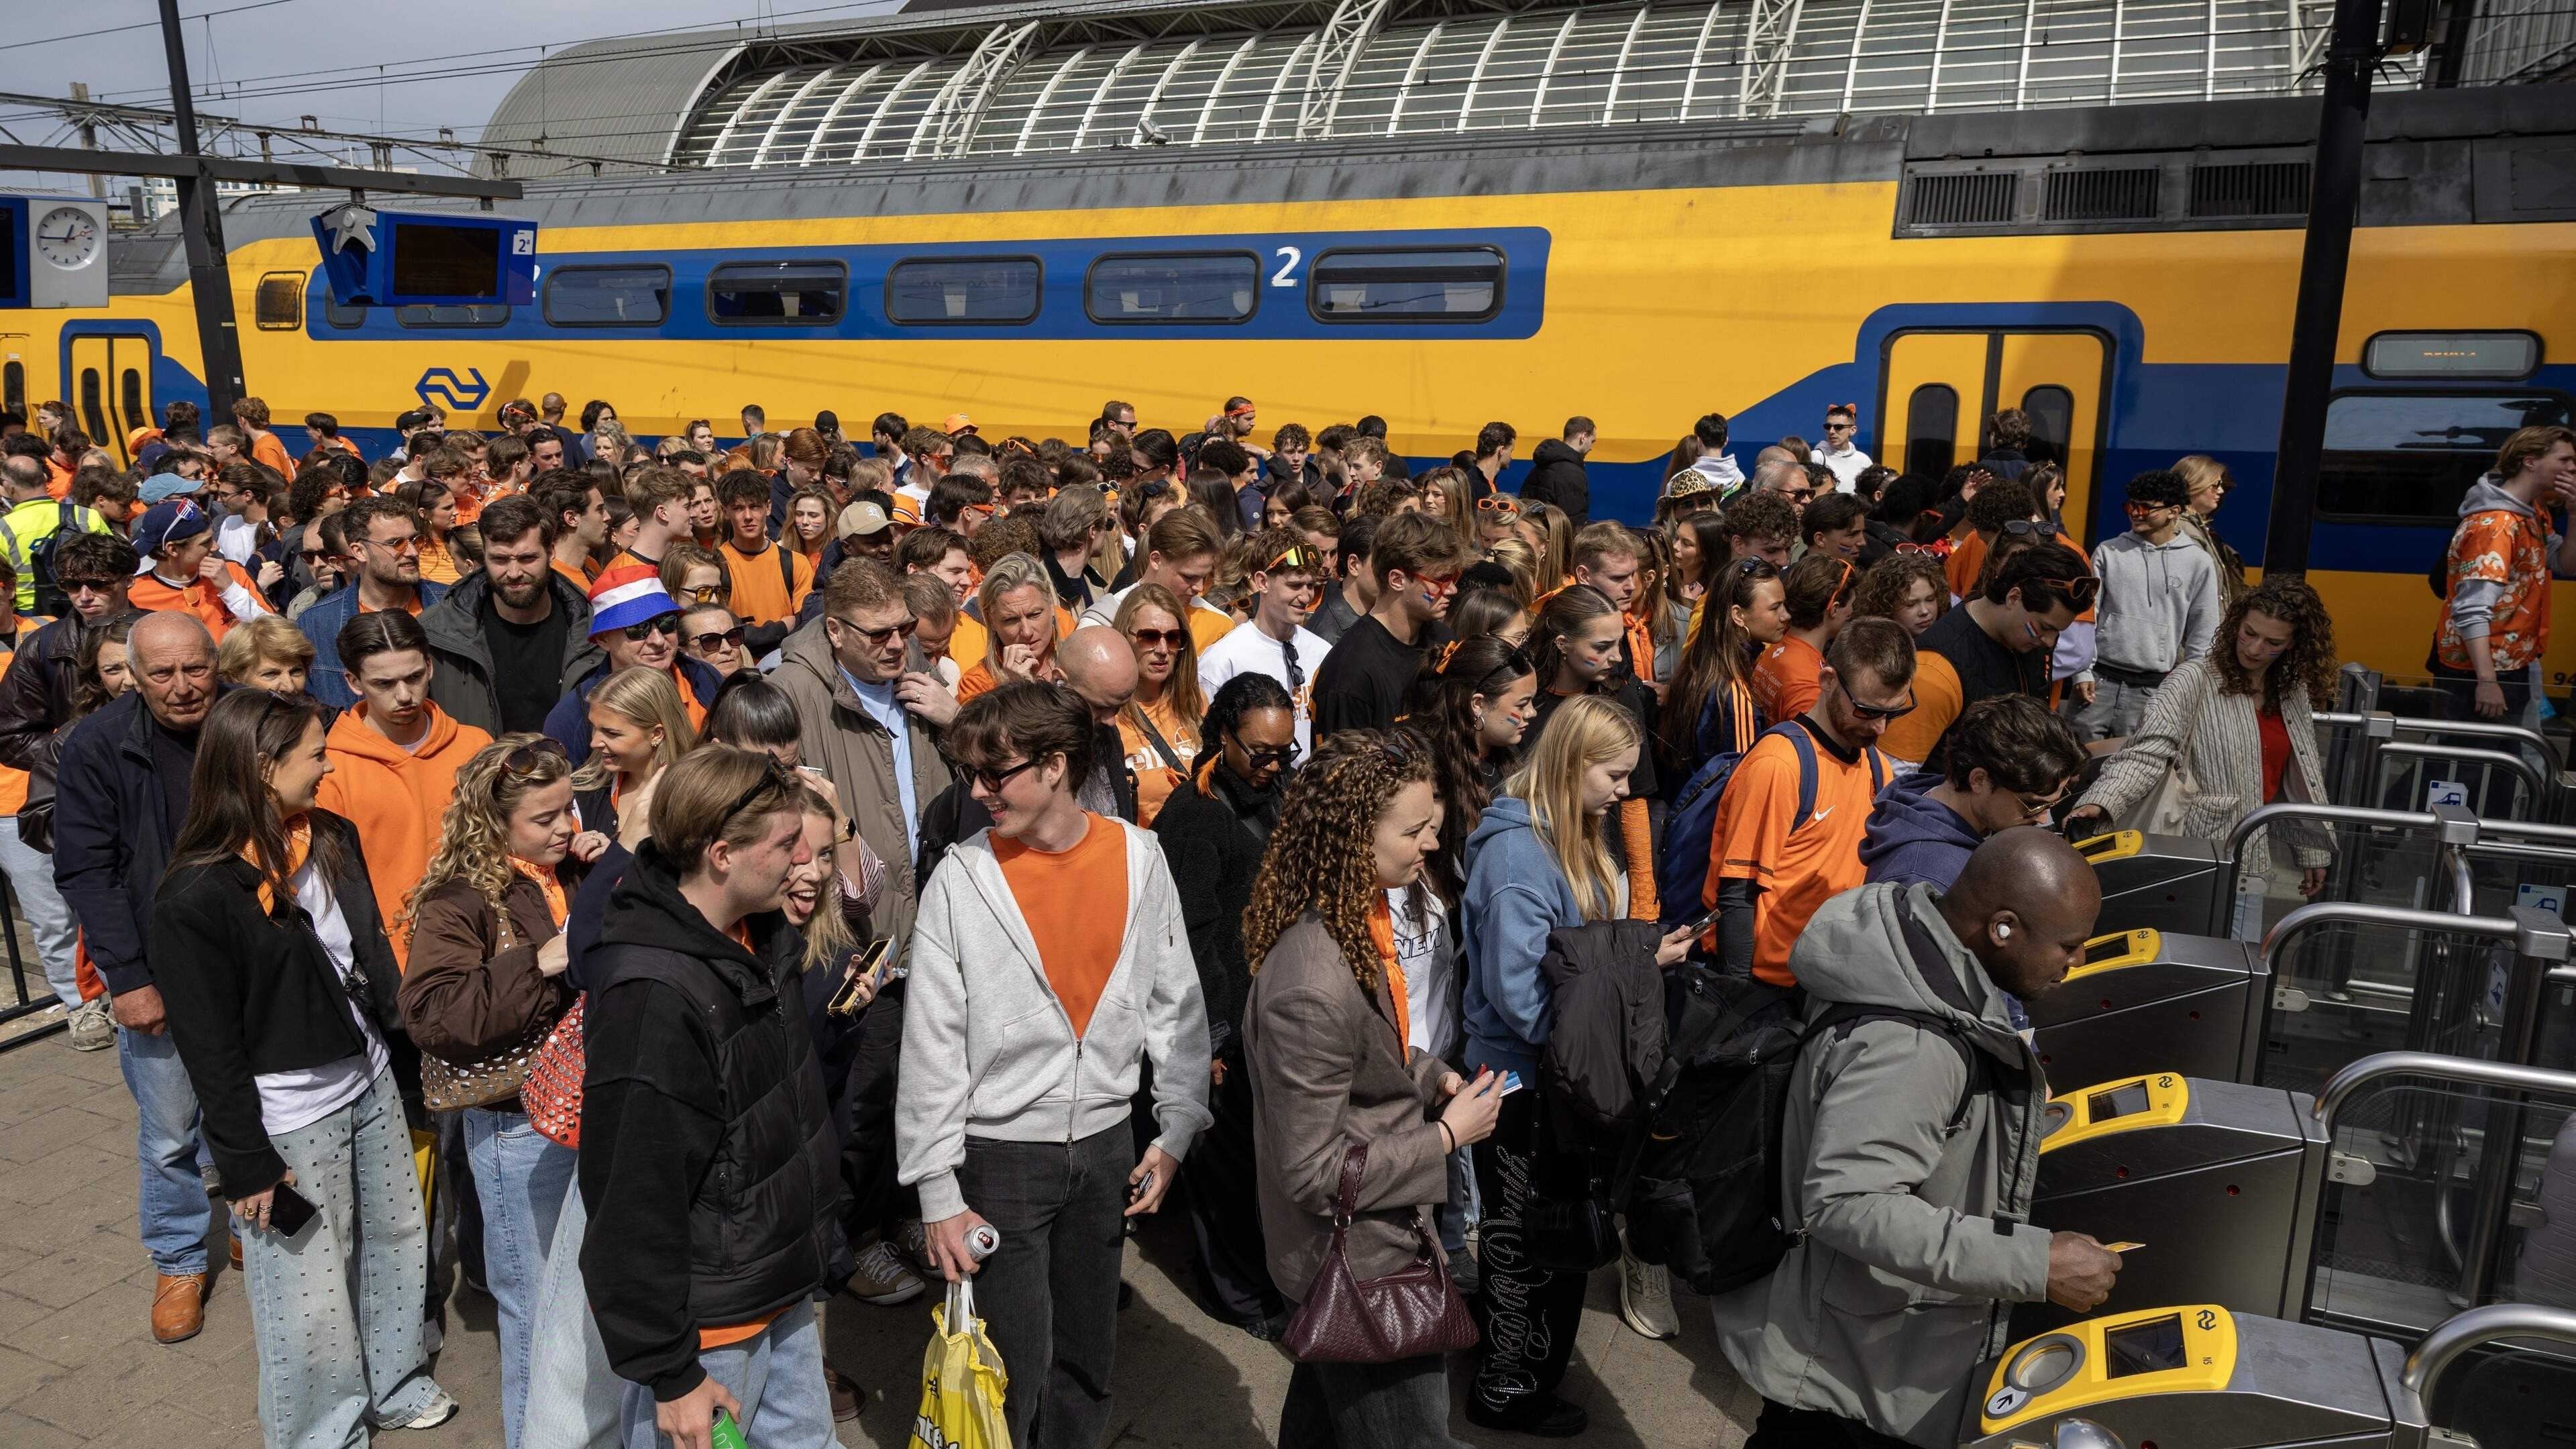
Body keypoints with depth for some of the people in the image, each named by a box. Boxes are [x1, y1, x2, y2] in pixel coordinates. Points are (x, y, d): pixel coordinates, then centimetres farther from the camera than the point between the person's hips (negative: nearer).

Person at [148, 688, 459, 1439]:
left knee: (398, 1241, 20)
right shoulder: (196, 898, -19)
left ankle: (395, 1382, 42)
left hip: (371, 1087, 7)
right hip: (291, 1119, -7)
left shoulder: (334, 839, 1)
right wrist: (248, 1163, -12)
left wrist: (401, 1060, 16)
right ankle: (324, 1431, 29)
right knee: (309, 1289, 7)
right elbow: (209, 1046, -15)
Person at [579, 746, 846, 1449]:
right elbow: (633, 1201, -23)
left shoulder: (766, 936, 0)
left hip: (786, 1298, 8)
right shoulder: (654, 997, -27)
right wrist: (668, 1374, -17)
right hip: (710, 1328, -8)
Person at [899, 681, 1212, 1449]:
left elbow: (1177, 1002, 4)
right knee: (1016, 1377, 3)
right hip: (1000, 1153, -3)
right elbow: (931, 1045, -8)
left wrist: (1175, 1131, 3)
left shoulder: (1138, 857, -4)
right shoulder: (961, 877, -11)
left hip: (1105, 1145, 3)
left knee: (1087, 1364, 16)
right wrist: (939, 1194, -9)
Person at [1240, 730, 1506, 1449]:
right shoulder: (1310, 987, -33)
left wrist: (1434, 1076, -1)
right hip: (1363, 1266, -9)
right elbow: (1311, 1171, -27)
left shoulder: (1361, 919, -3)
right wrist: (1444, 1136, -20)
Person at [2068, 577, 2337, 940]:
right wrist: (2100, 802, -39)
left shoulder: (2293, 692, 9)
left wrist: (2313, 850, 20)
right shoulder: (2196, 680, -11)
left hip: (2249, 856, 6)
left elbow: (2302, 781, 18)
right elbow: (2148, 751, -23)